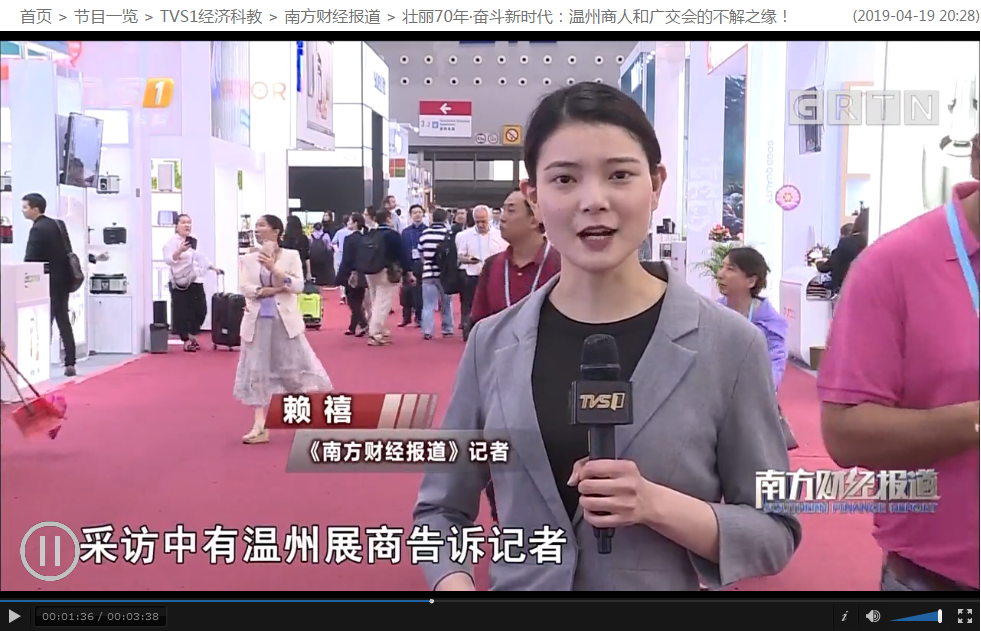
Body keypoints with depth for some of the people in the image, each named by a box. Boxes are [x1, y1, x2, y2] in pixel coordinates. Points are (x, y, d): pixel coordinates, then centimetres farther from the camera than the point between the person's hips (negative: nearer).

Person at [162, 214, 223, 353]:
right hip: (180, 283, -6)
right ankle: (186, 340, 7)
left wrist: (213, 268, 26)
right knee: (182, 312, -4)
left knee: (200, 310, 7)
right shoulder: (172, 241, -6)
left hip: (196, 281, 6)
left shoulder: (194, 240, 15)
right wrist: (180, 251, -33)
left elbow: (201, 258, 27)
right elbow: (168, 260, -18)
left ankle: (192, 335, 28)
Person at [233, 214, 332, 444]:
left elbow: (298, 286, -9)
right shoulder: (249, 259, 6)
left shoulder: (291, 255, 1)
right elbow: (244, 288, -4)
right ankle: (260, 427, 4)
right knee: (257, 371, 1)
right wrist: (268, 290, -15)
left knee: (296, 368, 3)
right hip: (258, 320, 2)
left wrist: (274, 269, -17)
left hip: (285, 319, -2)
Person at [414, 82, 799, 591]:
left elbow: (776, 533, -8)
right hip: (521, 585, 2)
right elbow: (439, 510, 2)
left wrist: (658, 505, -23)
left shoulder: (728, 343, -13)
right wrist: (455, 582, -17)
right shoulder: (493, 342, -7)